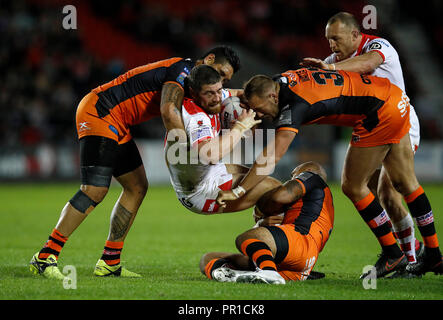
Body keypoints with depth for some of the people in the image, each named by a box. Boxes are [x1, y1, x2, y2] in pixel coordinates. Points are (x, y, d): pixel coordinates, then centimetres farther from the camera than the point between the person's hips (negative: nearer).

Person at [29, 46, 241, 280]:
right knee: (95, 190, -18)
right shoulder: (183, 69, -14)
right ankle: (44, 258, -15)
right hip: (97, 112, -11)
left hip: (116, 127, 11)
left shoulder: (186, 77, 17)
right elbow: (168, 112, -30)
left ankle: (109, 263, 12)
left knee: (137, 187, 9)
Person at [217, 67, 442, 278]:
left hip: (380, 113, -10)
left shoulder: (294, 106, -23)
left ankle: (392, 253, 6)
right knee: (404, 183, 16)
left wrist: (237, 191, -29)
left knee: (353, 187, -1)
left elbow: (271, 158, -29)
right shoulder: (282, 80, 2)